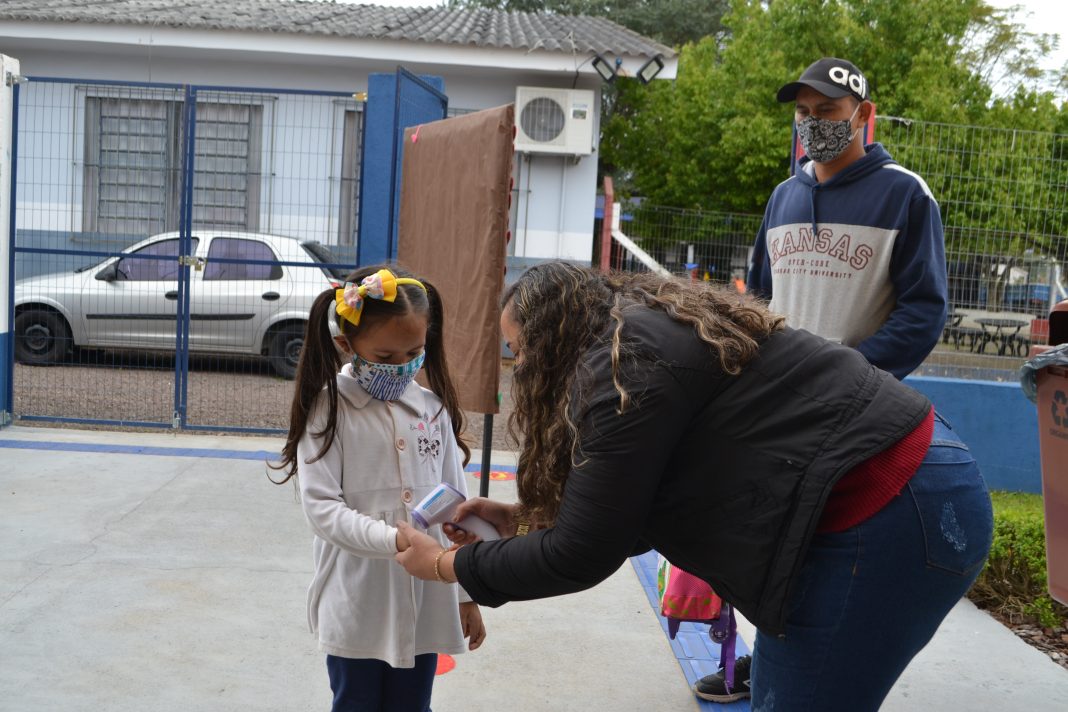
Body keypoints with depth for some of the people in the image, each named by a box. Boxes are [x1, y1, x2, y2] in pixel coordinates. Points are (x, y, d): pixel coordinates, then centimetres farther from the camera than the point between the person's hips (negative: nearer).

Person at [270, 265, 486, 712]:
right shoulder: (328, 409, -9)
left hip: (425, 604, 3)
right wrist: (394, 540, -29)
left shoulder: (433, 407, 3)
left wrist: (466, 594, 9)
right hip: (357, 608, -3)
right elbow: (322, 507, -16)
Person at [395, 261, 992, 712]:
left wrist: (450, 565, 1)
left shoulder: (623, 364, -14)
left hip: (886, 516, -10)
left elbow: (583, 556, -11)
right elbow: (629, 512, 18)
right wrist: (525, 519, 15)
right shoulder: (653, 327, 15)